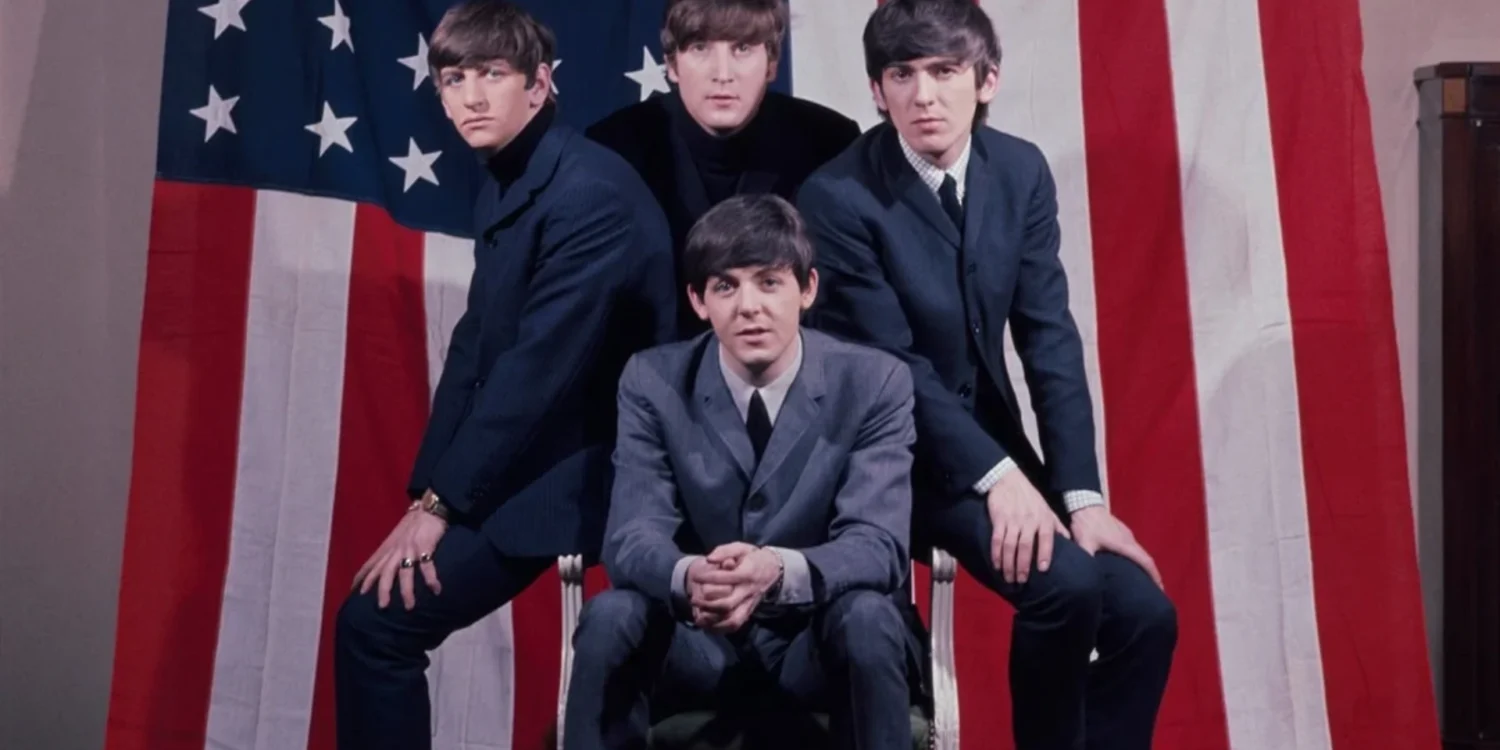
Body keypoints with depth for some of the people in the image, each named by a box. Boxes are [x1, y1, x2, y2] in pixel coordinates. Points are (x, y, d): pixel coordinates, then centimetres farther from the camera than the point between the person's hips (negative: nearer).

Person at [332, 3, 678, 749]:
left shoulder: (589, 191, -19)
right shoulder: (506, 183, 10)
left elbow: (541, 367, -22)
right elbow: (475, 349, 8)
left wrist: (441, 502, -17)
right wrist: (427, 492, -1)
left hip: (579, 470, -9)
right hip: (531, 457, 9)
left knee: (376, 622, -10)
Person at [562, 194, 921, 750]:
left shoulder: (874, 382, -10)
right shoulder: (652, 382, -6)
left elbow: (878, 544, -19)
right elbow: (631, 536, -14)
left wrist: (780, 570, -41)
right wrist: (688, 576, -40)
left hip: (821, 640, 0)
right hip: (700, 641, 1)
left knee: (867, 617, -33)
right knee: (608, 617, -28)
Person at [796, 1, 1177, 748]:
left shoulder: (1021, 170, -1)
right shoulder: (838, 195, -17)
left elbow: (1049, 338, -3)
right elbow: (890, 364, -18)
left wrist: (1081, 494, -10)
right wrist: (996, 476, -25)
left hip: (993, 435, 6)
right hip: (896, 455, -5)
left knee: (1144, 613, -7)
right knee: (1066, 584, -24)